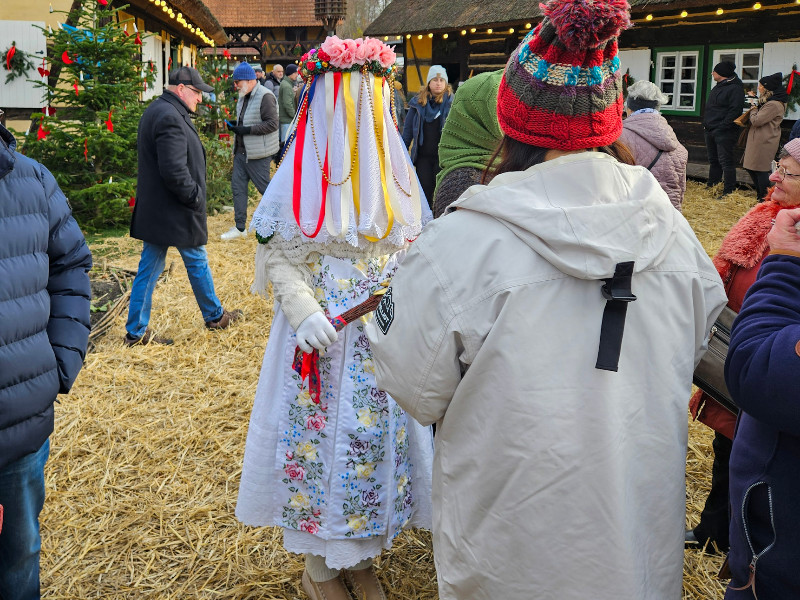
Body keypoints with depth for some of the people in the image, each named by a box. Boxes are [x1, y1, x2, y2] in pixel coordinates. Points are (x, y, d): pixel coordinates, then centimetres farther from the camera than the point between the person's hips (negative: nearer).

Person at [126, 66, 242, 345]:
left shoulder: (156, 111, 14)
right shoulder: (170, 117, -21)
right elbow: (174, 171, -28)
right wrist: (196, 197, -15)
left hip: (153, 209, 10)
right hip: (175, 212, -10)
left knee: (149, 268, 11)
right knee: (197, 262, 10)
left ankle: (136, 331, 15)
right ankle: (214, 316, 29)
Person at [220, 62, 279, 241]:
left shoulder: (265, 97, -16)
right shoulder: (243, 97, 14)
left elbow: (272, 124, -22)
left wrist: (247, 130, -23)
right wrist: (236, 127, 11)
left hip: (258, 153, -9)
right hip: (241, 151, 9)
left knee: (264, 186, 0)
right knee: (237, 185, 8)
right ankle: (240, 227, 14)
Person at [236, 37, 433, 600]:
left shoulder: (395, 170, 4)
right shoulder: (302, 174, -8)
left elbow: (413, 248, 10)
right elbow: (277, 255, -7)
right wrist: (304, 313, -21)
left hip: (384, 335, 4)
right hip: (322, 336, -3)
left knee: (377, 434, 10)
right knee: (319, 434, 6)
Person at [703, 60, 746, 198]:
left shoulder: (735, 88, -12)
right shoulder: (718, 87, 17)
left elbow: (734, 110, -19)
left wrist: (722, 127, -24)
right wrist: (706, 124, 14)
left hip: (724, 133, -10)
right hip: (710, 130, 10)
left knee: (725, 161, -9)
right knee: (713, 160, 16)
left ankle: (729, 191, -6)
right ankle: (712, 186, 25)